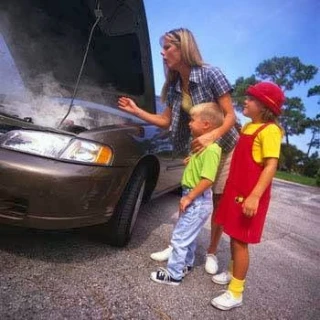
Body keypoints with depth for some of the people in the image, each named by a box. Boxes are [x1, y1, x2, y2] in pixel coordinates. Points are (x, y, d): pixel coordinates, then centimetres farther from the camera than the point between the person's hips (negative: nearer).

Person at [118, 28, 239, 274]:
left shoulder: (211, 74, -19)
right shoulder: (174, 86, -1)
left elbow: (230, 116, -19)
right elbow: (166, 121, 6)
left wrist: (211, 136, -36)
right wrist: (136, 111, 0)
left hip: (224, 148, -5)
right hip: (199, 147, 5)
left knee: (219, 204, 5)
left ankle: (211, 254, 23)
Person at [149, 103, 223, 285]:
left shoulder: (211, 149, -22)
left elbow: (208, 180, -27)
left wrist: (188, 197, -22)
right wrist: (193, 160, 10)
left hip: (198, 200, -10)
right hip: (195, 198, 10)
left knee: (180, 237, -1)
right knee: (189, 235, 23)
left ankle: (174, 274, 13)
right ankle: (187, 264, 41)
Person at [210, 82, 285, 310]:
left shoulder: (270, 130, -14)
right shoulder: (248, 126, 13)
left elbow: (271, 166, -21)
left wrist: (255, 196, -29)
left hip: (251, 195, -8)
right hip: (236, 190, 9)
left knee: (240, 241, -2)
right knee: (234, 237, 19)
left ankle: (236, 293, 12)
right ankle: (233, 273, 38)